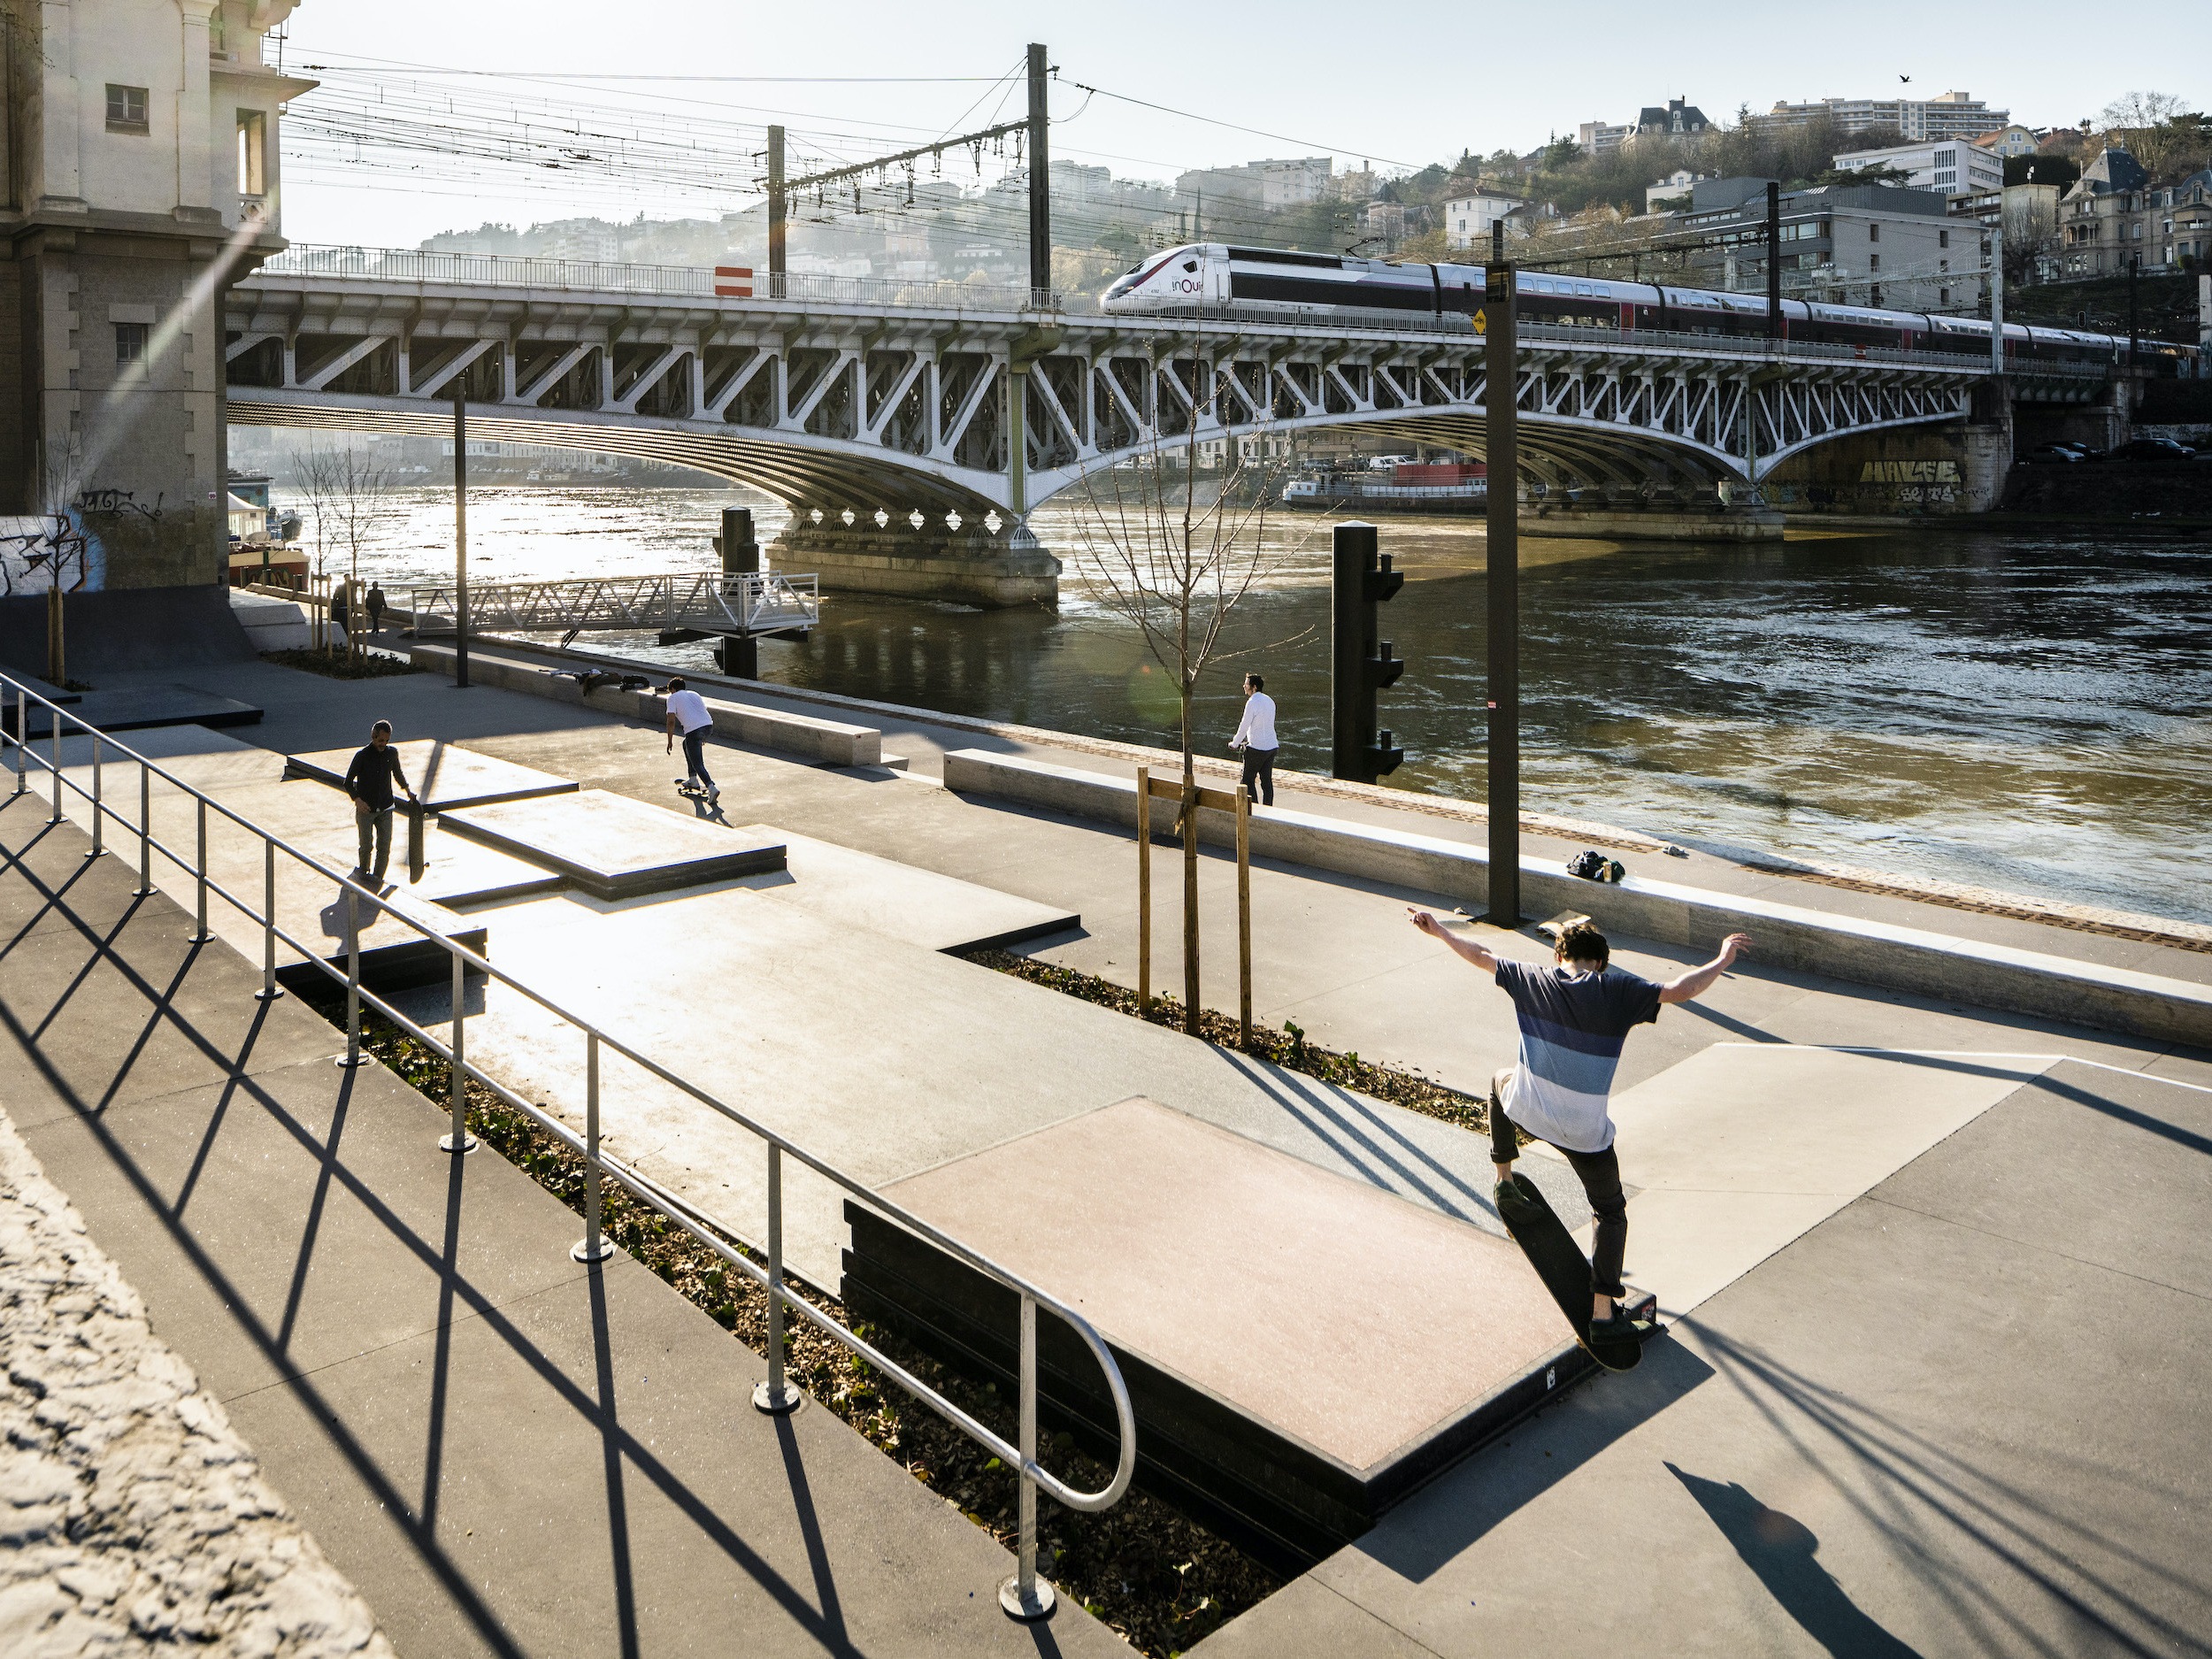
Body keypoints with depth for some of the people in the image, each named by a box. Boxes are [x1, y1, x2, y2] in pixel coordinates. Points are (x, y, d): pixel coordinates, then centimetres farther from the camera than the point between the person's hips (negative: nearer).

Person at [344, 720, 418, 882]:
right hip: (365, 808, -3)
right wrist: (357, 800, -20)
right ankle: (363, 868, 28)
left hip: (385, 809, 3)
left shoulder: (392, 753, 1)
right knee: (366, 844, 1)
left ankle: (377, 875, 11)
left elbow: (398, 773, 22)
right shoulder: (362, 756, -10)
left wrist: (408, 789, 11)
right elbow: (348, 782, -5)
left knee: (384, 846, -3)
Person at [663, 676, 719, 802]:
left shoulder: (673, 698, 10)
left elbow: (671, 720, -1)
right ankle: (693, 779, 36)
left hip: (693, 730, -7)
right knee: (686, 744, 34)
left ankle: (711, 788, -25)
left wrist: (670, 741, 6)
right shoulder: (694, 694, 29)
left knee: (698, 764, -4)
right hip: (708, 725, 7)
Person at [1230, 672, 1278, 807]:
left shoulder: (1252, 703, -16)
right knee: (1267, 781, 9)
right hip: (1272, 746, 8)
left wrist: (1234, 743, 2)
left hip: (1257, 749, -8)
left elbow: (1244, 727, -13)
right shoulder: (1270, 701, 10)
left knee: (1248, 781, 3)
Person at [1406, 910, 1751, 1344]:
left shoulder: (1534, 980, -3)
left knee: (1501, 1081, 39)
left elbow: (1480, 955, 9)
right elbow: (1680, 990, -16)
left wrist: (1439, 931, 24)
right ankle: (1603, 1311, 12)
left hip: (1525, 1110, 3)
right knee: (1611, 1213, 17)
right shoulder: (1617, 991, -13)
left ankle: (1503, 1175, 51)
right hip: (1585, 1131, -3)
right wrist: (1723, 960, 0)